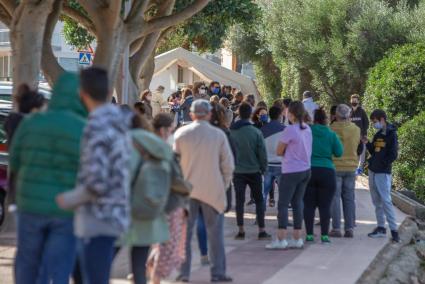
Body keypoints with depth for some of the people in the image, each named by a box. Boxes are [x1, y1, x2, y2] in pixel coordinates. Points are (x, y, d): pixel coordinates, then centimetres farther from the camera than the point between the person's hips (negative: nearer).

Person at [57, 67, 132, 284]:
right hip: (114, 215, 9)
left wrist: (69, 199, -8)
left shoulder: (97, 127, -18)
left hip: (97, 219, -9)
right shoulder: (118, 124, 10)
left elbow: (97, 183, -23)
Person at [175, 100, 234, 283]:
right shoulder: (219, 135, -5)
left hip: (187, 190, 1)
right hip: (212, 190, -1)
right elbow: (228, 165, -2)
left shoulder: (181, 134, -3)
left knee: (184, 231, 9)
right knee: (214, 232, 6)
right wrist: (224, 185, 10)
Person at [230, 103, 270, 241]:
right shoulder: (256, 132, -10)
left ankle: (241, 231, 5)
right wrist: (264, 169, 6)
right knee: (259, 200, 9)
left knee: (239, 201, 8)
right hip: (254, 171, -1)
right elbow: (262, 153, -7)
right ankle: (261, 231, 5)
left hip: (238, 171, 1)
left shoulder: (231, 132, -4)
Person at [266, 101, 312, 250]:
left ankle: (281, 240, -7)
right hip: (306, 170, 8)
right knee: (297, 203, 13)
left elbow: (279, 151, -10)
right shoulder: (307, 129, 6)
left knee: (283, 204, -3)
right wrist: (290, 152, 7)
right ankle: (297, 239, 14)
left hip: (291, 172, -8)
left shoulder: (290, 130, -17)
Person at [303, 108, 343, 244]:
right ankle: (324, 235, -1)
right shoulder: (331, 135, -2)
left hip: (309, 170, 0)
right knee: (325, 206, 2)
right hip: (327, 172, 0)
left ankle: (309, 234, 4)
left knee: (309, 205, 6)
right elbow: (339, 152, 0)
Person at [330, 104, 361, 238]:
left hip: (335, 167, -4)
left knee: (335, 197, 1)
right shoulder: (356, 129, 1)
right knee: (349, 198, 9)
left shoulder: (332, 129, -12)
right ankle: (349, 228, 8)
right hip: (351, 167, 4)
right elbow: (357, 147, 10)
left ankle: (336, 228, -1)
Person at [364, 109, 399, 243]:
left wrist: (382, 164, -12)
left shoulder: (391, 135, -8)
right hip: (373, 172, 8)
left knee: (386, 201, -11)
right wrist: (367, 144, 2)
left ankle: (394, 230, -11)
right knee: (377, 202, 10)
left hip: (383, 173, -8)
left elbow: (393, 155, -12)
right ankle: (381, 228, 17)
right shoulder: (378, 135, 13)